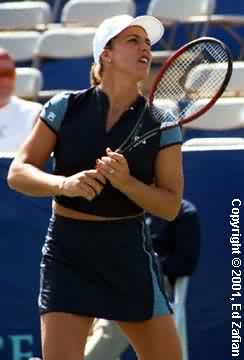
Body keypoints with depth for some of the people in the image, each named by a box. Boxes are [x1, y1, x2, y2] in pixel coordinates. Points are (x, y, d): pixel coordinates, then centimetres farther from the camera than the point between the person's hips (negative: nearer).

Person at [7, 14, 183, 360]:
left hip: (129, 253, 2)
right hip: (68, 253, -2)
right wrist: (64, 184, -24)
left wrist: (125, 181, -21)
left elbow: (171, 206, -2)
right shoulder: (65, 108, -1)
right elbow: (18, 173, -4)